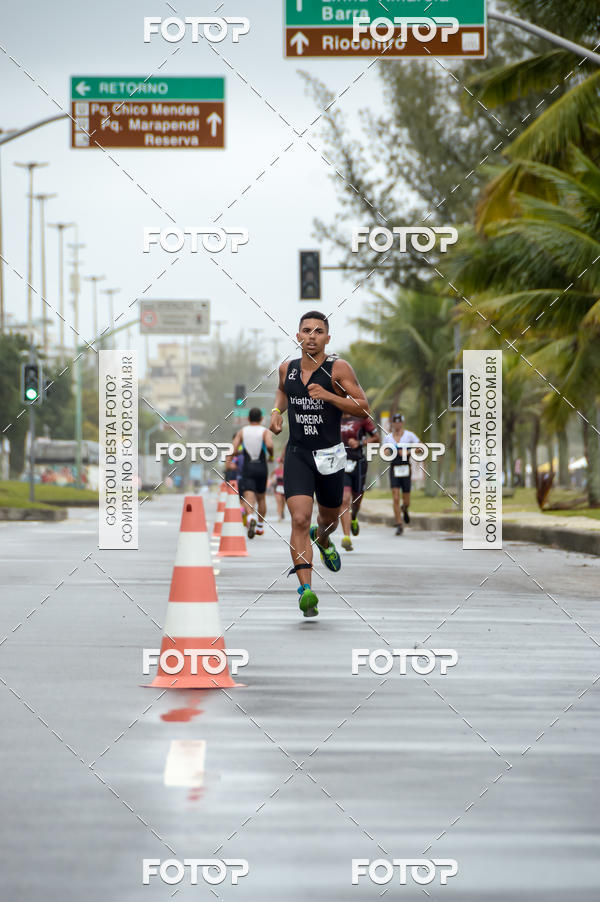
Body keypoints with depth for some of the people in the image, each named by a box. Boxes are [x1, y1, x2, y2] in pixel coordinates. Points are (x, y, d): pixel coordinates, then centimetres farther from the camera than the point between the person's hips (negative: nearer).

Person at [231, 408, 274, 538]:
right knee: (261, 497, 19)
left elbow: (233, 448, -6)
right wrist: (271, 455, 0)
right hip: (261, 468, 1)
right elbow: (269, 445, -20)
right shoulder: (265, 431, 0)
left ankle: (250, 517, -42)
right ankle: (260, 526, 27)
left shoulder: (242, 431, 5)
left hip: (247, 468, -1)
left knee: (248, 496, -12)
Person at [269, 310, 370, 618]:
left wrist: (327, 395, -22)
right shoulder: (287, 369, 4)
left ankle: (322, 539, 58)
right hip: (297, 454, 1)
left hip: (330, 455, -1)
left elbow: (363, 406, -11)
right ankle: (305, 590, -22)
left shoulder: (338, 368, -8)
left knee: (329, 519, 19)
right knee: (299, 519, -18)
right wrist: (276, 411, 8)